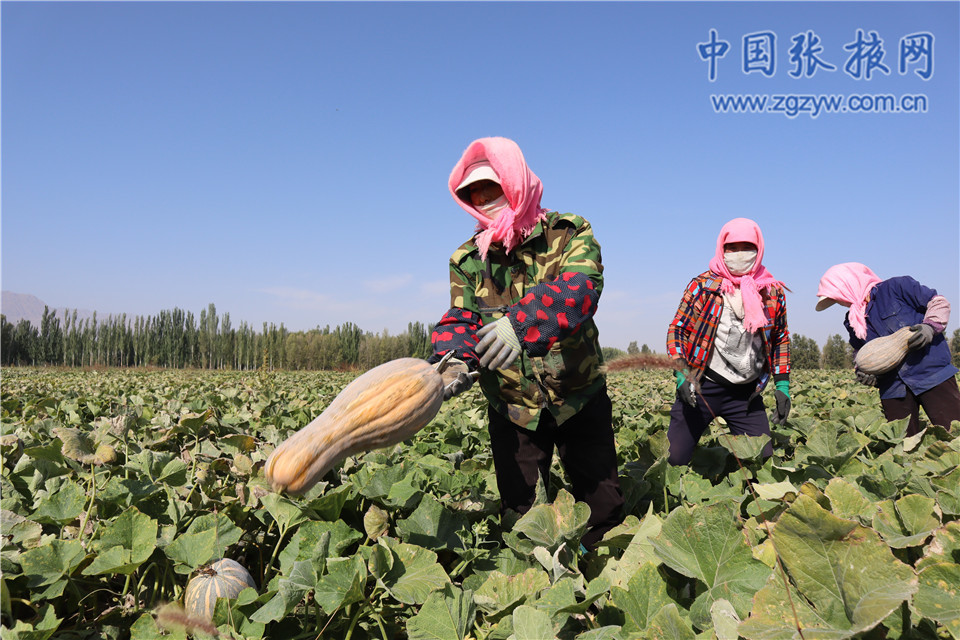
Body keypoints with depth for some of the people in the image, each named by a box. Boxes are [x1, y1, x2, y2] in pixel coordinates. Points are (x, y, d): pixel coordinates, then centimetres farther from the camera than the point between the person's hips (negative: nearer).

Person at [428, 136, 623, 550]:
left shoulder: (569, 235, -10)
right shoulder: (467, 260, 0)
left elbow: (579, 288, -30)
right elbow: (459, 320, -9)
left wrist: (521, 322, -49)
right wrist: (452, 358, -33)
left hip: (580, 397, -1)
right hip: (511, 408, 2)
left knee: (604, 508, 12)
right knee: (520, 518, 9)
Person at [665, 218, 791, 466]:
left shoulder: (773, 292, 6)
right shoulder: (702, 285, -2)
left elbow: (780, 339, 16)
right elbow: (677, 329, 0)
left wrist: (782, 385, 9)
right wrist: (682, 375, -12)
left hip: (747, 393, 3)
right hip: (701, 386, -3)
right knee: (673, 460, -3)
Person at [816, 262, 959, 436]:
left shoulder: (897, 287, -3)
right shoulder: (852, 322, 13)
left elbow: (939, 302, 0)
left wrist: (930, 326, -18)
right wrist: (866, 374, 1)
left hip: (932, 374, -5)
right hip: (893, 388, 5)